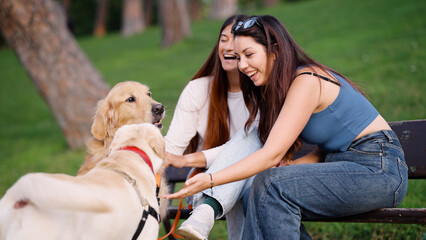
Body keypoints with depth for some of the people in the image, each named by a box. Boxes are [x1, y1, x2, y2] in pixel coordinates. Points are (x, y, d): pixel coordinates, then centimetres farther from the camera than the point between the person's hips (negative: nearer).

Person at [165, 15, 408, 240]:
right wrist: (292, 165, -10)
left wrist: (210, 180, -27)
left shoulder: (306, 81, -17)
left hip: (379, 168, -9)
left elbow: (272, 154, -23)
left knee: (272, 184, -23)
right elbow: (327, 148, 10)